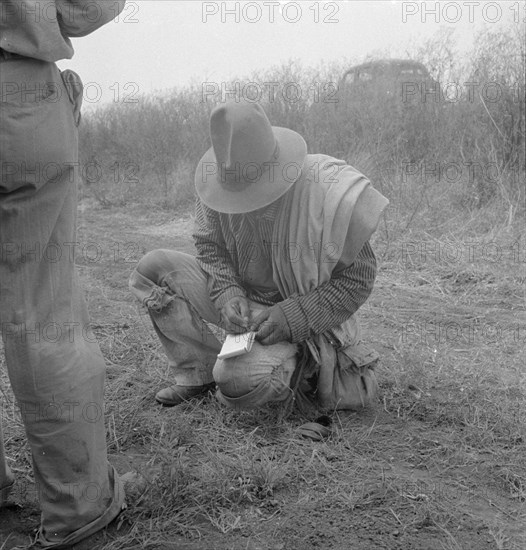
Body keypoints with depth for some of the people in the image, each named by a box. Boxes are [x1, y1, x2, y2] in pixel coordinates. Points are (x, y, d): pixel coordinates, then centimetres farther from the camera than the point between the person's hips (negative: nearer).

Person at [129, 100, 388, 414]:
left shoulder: (329, 196, -26)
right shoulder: (219, 185, -14)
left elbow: (358, 277, -16)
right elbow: (210, 247, 1)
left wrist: (293, 318, -25)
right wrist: (227, 295, -20)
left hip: (300, 320, -5)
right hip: (240, 298, 6)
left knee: (241, 380, -33)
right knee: (153, 268, -10)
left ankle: (299, 365, 1)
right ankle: (198, 374, -6)